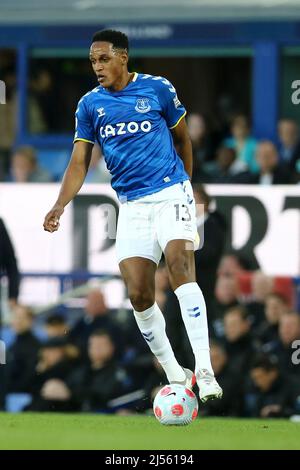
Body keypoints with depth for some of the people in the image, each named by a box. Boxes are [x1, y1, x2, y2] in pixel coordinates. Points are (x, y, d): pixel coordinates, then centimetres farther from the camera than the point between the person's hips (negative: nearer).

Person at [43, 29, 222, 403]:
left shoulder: (157, 89, -2)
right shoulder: (90, 105, 5)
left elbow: (182, 137, 12)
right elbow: (79, 163, 4)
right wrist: (59, 207, -10)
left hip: (170, 193, -3)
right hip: (131, 205, 4)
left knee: (179, 268, -24)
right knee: (138, 294, -6)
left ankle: (204, 372, -29)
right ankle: (175, 377, 10)